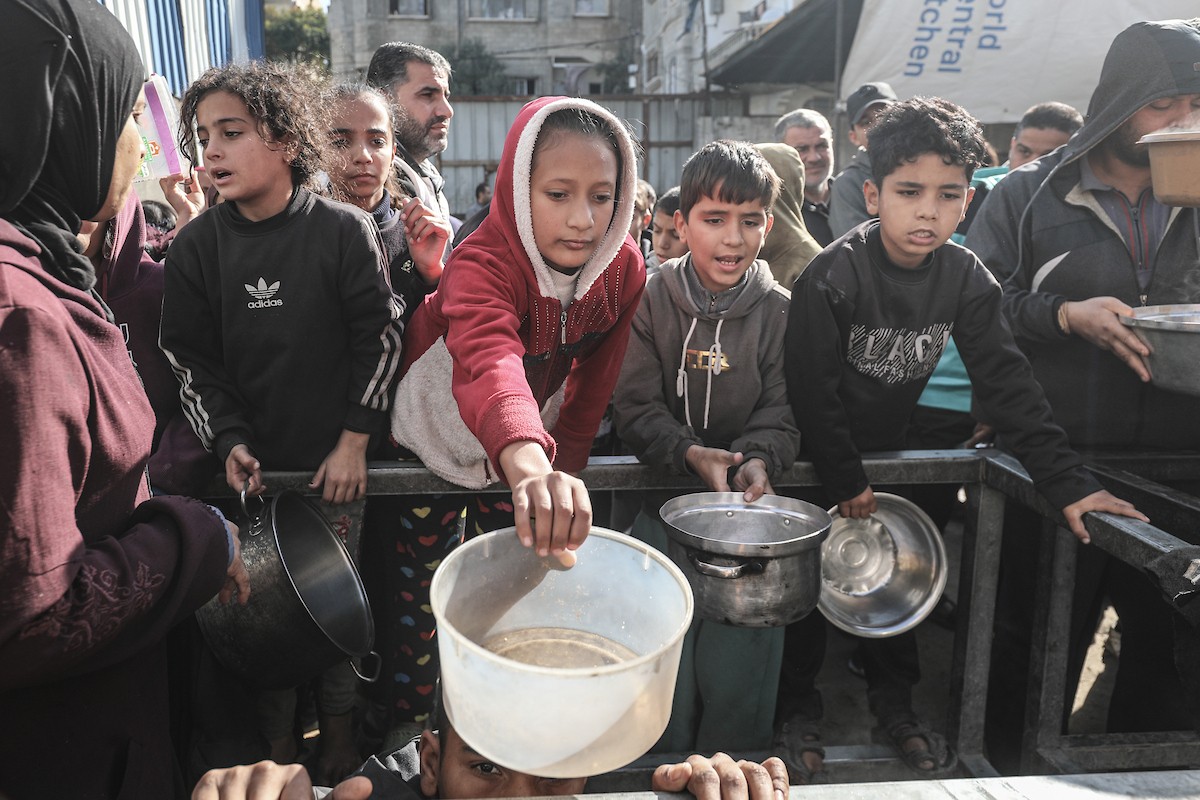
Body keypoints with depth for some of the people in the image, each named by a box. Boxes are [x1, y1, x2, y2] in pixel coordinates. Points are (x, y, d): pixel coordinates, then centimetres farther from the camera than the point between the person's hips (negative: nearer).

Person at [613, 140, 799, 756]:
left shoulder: (780, 311, 1)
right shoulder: (651, 301, -1)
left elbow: (783, 412, -1)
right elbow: (635, 407, -5)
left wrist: (758, 458, -22)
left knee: (739, 651, -6)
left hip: (747, 496, 1)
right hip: (664, 492, 0)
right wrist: (692, 454, -22)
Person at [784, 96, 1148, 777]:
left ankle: (894, 702, 31)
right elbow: (811, 389, -21)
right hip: (816, 457, -4)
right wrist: (845, 481, -19)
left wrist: (1067, 482, -17)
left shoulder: (966, 278, -9)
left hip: (886, 447, 4)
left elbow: (1008, 381, -11)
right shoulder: (834, 276, -23)